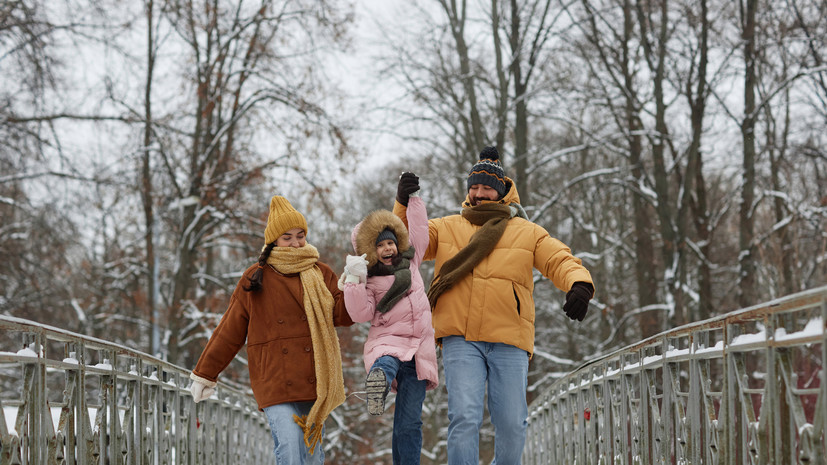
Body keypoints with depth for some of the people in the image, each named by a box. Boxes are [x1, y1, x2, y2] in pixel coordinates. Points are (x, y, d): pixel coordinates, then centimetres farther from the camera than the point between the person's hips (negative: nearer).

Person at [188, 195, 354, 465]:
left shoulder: (321, 274, 12)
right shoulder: (255, 279, 6)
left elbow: (343, 316, 2)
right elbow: (230, 331, 11)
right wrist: (205, 375, 13)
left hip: (315, 381, 3)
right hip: (275, 380, -3)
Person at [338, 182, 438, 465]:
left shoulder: (410, 262, 15)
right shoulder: (367, 280, 3)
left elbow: (419, 230, 18)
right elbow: (361, 314, -10)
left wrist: (413, 196, 15)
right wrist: (354, 281, -20)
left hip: (419, 348, 4)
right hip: (387, 340, -3)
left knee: (409, 422, -1)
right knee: (386, 362, -44)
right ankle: (379, 379, -76)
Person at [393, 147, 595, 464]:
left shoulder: (527, 233, 14)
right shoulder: (446, 228, 17)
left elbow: (561, 261, 4)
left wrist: (579, 285, -19)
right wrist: (403, 205, -8)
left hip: (509, 341, 1)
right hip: (460, 339, -1)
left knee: (511, 424, 1)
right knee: (464, 417, -14)